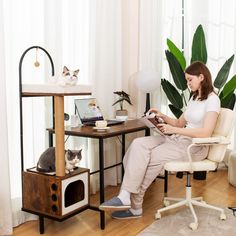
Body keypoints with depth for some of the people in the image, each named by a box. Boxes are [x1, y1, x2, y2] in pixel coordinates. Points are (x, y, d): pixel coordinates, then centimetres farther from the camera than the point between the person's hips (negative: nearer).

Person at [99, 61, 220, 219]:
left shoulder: (212, 100, -9)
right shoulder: (194, 98, 19)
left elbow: (206, 133, -21)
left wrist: (173, 130, -21)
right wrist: (163, 116, 5)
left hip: (195, 146, -8)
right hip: (178, 139, 8)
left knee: (152, 158, -24)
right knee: (139, 144, -16)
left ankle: (134, 206, -13)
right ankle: (127, 197, -22)